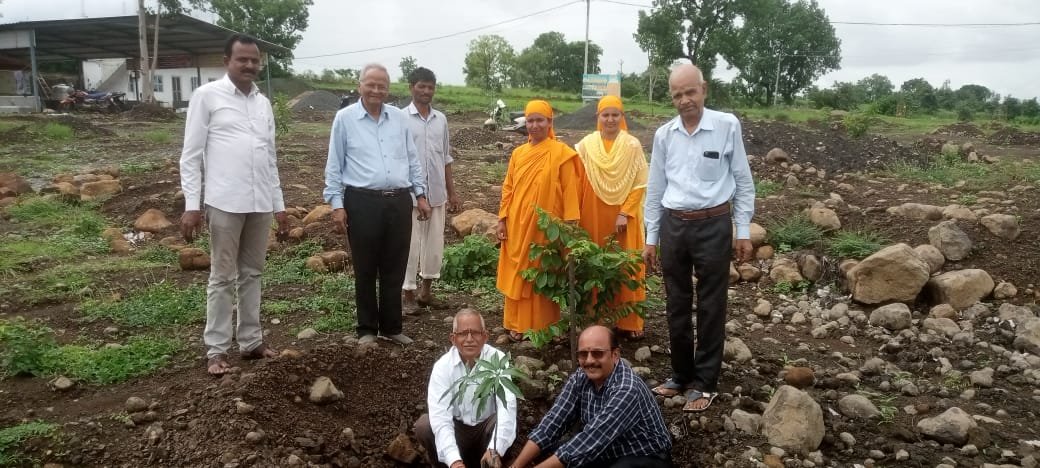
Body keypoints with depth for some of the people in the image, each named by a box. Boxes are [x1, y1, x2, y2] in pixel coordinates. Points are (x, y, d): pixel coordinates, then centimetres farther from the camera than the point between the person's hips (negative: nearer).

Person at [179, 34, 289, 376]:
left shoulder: (263, 103, 14)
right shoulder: (207, 96, -1)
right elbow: (191, 155, -3)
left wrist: (279, 204, 15)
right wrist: (191, 204, -11)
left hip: (261, 203, 5)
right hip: (225, 202, -5)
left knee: (252, 274, 12)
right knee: (223, 277, 3)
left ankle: (251, 341, 22)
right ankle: (217, 349, 12)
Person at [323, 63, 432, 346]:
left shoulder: (400, 118, 10)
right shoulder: (345, 118, 1)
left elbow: (413, 160, 15)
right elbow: (334, 166, 0)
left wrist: (420, 194, 11)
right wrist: (336, 204, -5)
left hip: (399, 201, 3)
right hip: (362, 202, -3)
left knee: (394, 269, 10)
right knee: (366, 270, 6)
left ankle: (391, 327, 22)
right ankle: (367, 329, 19)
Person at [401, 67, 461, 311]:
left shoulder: (441, 119, 9)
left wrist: (452, 192, 13)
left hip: (437, 193, 5)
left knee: (435, 244, 11)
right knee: (411, 245, 1)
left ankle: (426, 289, 25)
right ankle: (408, 294, 13)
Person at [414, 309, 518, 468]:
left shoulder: (498, 359, -19)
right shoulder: (442, 366, -17)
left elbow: (506, 405, -32)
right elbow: (440, 415, -29)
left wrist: (495, 449, -49)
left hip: (486, 428, -1)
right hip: (456, 428, 1)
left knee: (504, 422, -31)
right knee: (424, 426, -26)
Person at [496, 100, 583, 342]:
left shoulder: (561, 153, -5)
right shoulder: (518, 153, 9)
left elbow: (570, 190, -7)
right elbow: (508, 188, 11)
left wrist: (569, 224, -12)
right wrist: (502, 219, 5)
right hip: (518, 225, 5)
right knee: (517, 274, 8)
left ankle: (543, 326, 14)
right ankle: (519, 324, 19)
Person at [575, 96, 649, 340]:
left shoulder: (633, 145, -3)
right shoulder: (586, 145, 1)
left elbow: (640, 184, -4)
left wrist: (625, 213, -12)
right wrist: (577, 215, -5)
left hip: (624, 215, -1)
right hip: (594, 215, 1)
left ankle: (629, 321, 11)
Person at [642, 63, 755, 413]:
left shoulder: (727, 126, -6)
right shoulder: (664, 134, 3)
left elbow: (743, 181, 1)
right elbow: (655, 188, 10)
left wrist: (744, 230, -1)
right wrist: (651, 238, 10)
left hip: (713, 225, -3)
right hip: (673, 226, 4)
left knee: (711, 307, 5)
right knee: (677, 305, 13)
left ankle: (705, 382, 18)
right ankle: (681, 375, 29)